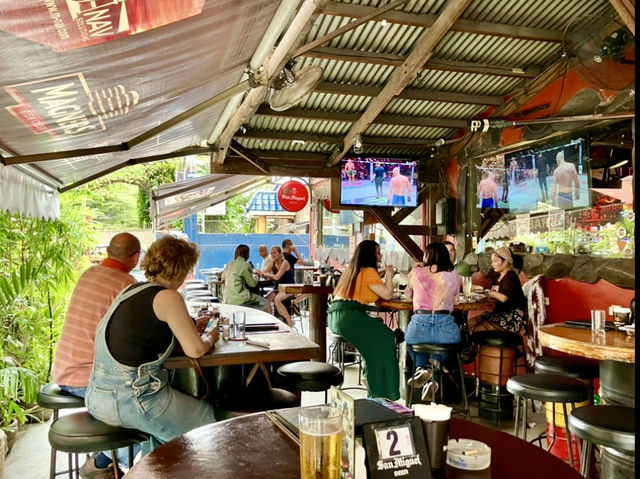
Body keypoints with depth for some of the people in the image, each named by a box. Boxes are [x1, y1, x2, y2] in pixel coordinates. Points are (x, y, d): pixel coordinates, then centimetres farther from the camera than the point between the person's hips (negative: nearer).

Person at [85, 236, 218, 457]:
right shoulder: (168, 297, -14)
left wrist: (191, 326, 21)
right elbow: (195, 350, -14)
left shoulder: (131, 290, 9)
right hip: (131, 400, -9)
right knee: (209, 418, 10)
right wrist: (210, 337, 7)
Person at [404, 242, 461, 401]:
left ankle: (422, 369, 12)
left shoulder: (416, 273, 6)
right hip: (445, 328, 0)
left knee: (410, 340, 36)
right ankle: (433, 366, 11)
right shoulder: (454, 275, 8)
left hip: (419, 325, 0)